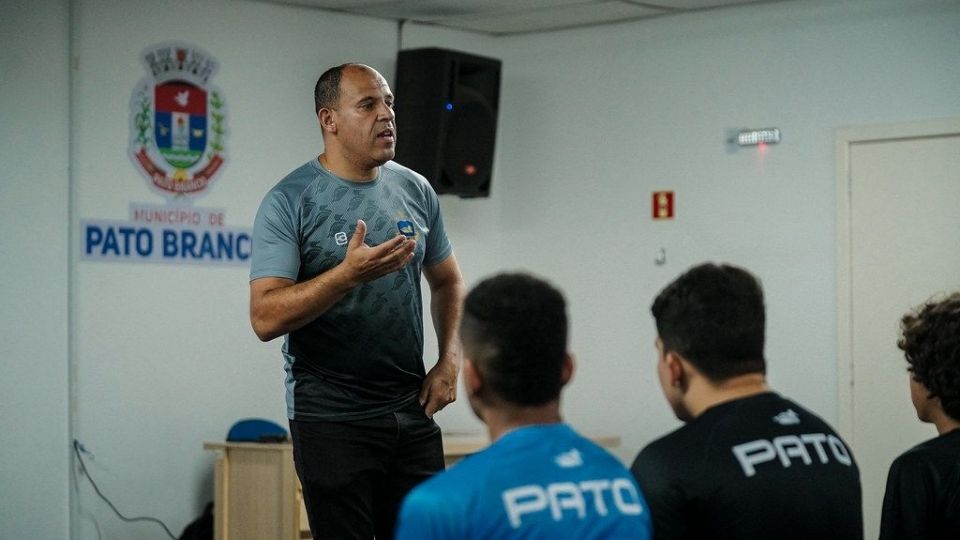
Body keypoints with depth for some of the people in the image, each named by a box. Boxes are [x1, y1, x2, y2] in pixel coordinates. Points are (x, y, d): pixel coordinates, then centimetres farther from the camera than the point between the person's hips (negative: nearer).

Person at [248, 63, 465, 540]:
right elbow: (265, 318, -17)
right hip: (332, 418, -5)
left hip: (412, 410, 5)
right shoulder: (290, 202, -9)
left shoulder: (415, 191, 8)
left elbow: (446, 282, 20)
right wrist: (349, 273, -28)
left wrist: (450, 360, 4)